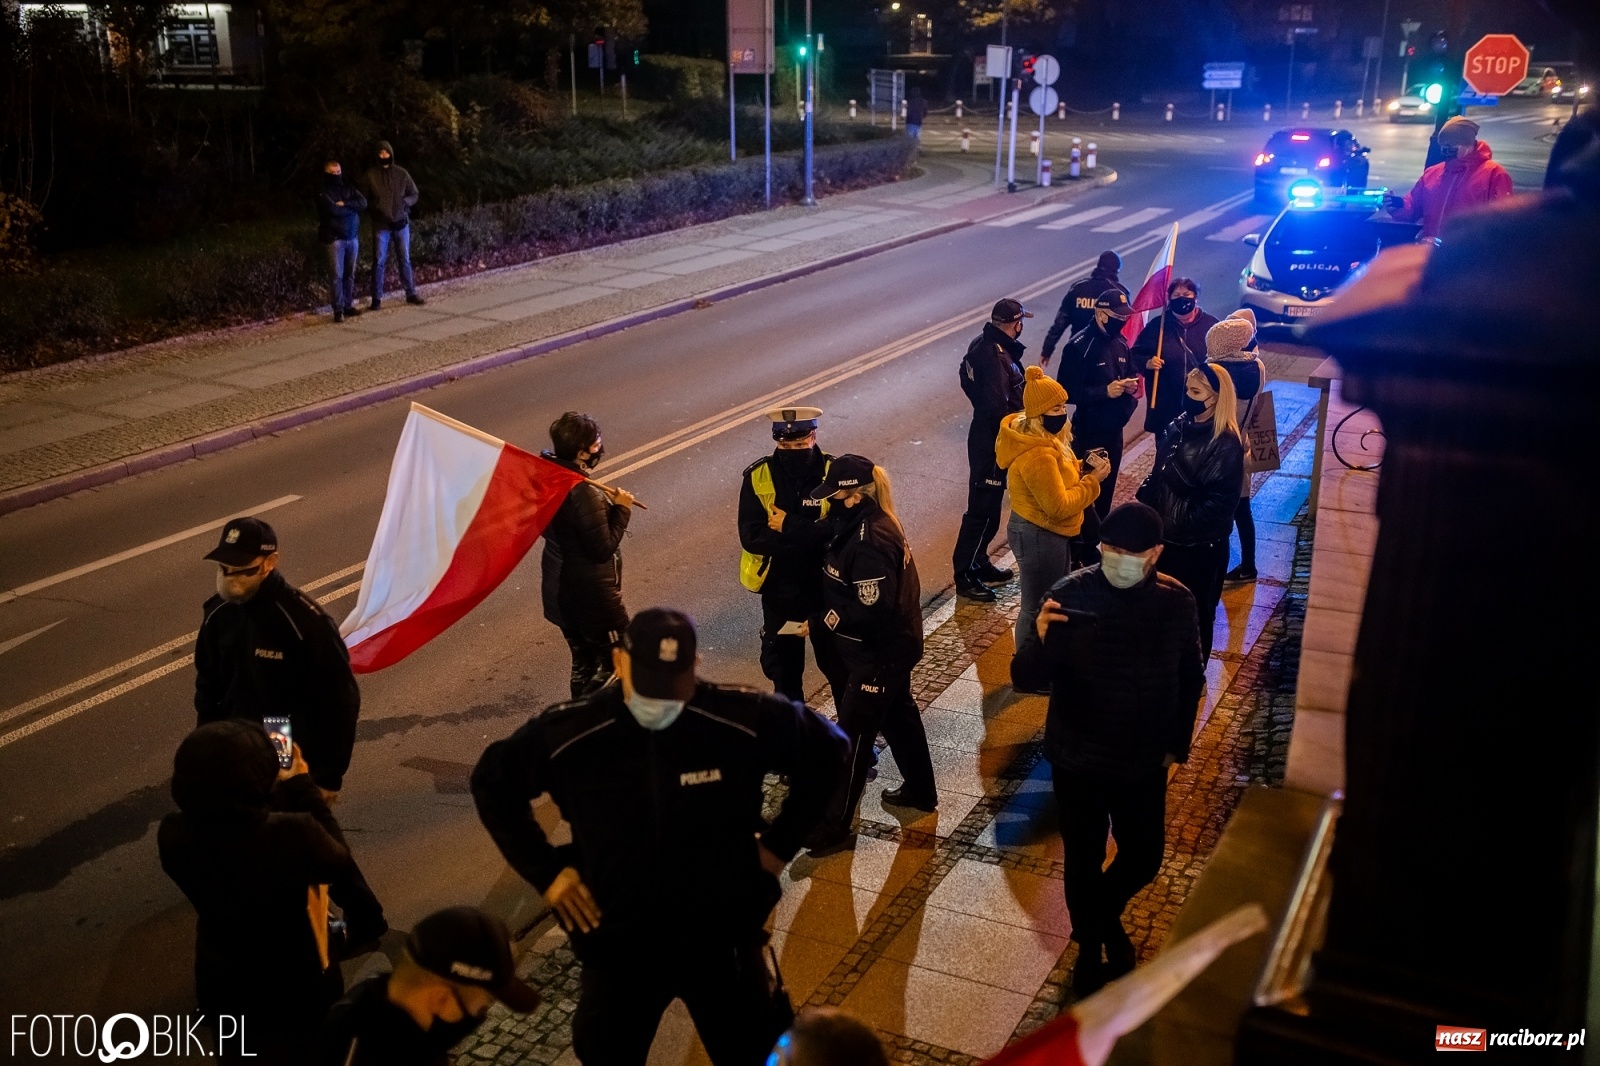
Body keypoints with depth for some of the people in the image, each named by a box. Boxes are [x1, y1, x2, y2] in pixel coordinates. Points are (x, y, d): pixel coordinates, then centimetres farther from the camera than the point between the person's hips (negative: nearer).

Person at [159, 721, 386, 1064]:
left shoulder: (174, 836, -26)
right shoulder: (292, 835, -38)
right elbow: (338, 863, -16)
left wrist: (280, 790, -2)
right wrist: (303, 789, -9)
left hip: (222, 985, 3)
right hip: (298, 987, -2)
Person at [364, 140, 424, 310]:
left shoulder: (402, 173, 2)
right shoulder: (371, 174, -1)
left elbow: (414, 194, 8)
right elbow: (366, 197, 5)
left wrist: (404, 202, -8)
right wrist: (375, 207, -10)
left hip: (401, 223, 1)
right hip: (381, 224, -1)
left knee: (405, 260, 8)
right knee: (379, 261, -1)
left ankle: (411, 294, 17)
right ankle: (377, 299, 2)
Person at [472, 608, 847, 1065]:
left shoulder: (744, 718, -21)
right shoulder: (567, 734, -18)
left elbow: (825, 749, -3)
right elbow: (492, 782, 1)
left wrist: (780, 843, -5)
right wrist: (545, 870, -4)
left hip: (723, 937, 0)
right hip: (618, 946, 1)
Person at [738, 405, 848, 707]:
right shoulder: (758, 476, -11)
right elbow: (752, 538, -19)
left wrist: (789, 527, -25)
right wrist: (813, 535, -25)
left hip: (827, 587, -2)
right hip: (778, 591, 2)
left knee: (837, 662, 16)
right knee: (782, 667, 19)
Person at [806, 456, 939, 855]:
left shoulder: (870, 541, -29)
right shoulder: (867, 523, 1)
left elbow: (872, 609, -29)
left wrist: (826, 619, -18)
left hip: (880, 653, -10)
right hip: (895, 644, 10)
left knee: (851, 737, -1)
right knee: (899, 715, 26)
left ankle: (836, 827, 9)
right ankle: (920, 790, 46)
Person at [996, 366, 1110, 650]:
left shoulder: (1042, 437, 4)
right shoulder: (1037, 455, -29)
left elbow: (1058, 477, 18)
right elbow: (1059, 506, -27)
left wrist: (1083, 467, 0)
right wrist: (1093, 479, -19)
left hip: (1042, 532, 11)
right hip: (1040, 536, -11)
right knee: (1038, 609, 4)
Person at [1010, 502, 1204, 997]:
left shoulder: (1176, 602, -12)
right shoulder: (1069, 597, -21)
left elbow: (1190, 678, 5)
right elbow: (1025, 679, -24)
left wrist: (1179, 742, 7)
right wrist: (1041, 639, -44)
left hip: (1145, 763, 3)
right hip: (1078, 761, -2)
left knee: (1144, 860, 18)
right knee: (1084, 861, 15)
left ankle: (1107, 912, 51)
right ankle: (1089, 946, 41)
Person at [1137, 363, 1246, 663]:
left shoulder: (1226, 444, -20)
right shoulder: (1180, 425, 3)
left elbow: (1220, 501, -21)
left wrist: (1181, 525, -21)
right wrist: (1144, 501, 1)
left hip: (1199, 545, -7)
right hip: (1164, 535, 7)